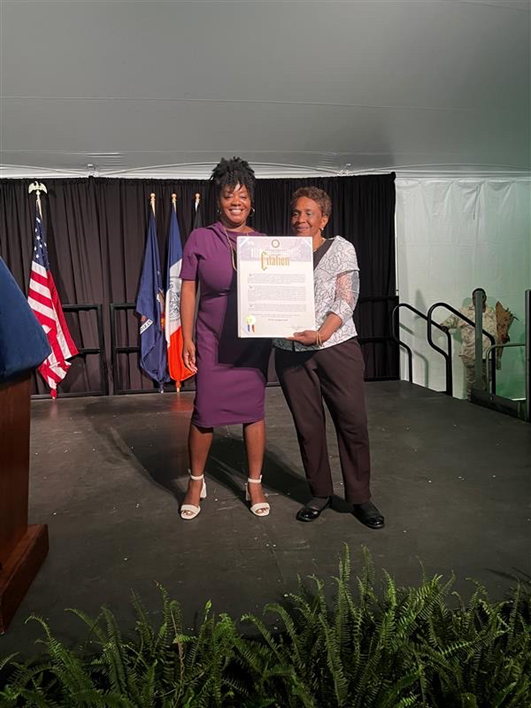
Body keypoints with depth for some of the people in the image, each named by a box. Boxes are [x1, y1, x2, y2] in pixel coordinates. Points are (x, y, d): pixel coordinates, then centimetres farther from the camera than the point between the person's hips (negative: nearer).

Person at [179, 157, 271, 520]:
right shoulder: (200, 239, 0)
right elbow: (188, 290, 0)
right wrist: (187, 338, -4)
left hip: (254, 338, 2)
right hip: (213, 339, -1)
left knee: (254, 409, 8)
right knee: (205, 411, 3)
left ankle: (255, 484, 24)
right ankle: (196, 482, 26)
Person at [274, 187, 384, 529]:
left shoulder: (341, 248, 4)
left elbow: (346, 300, -6)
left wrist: (320, 336, -19)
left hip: (337, 346, -2)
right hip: (291, 352, 3)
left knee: (353, 421, -1)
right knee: (308, 425, 7)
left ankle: (360, 497, 15)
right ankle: (320, 493, 24)